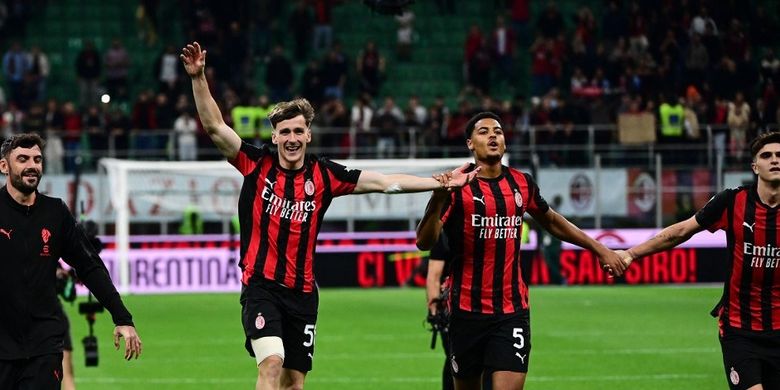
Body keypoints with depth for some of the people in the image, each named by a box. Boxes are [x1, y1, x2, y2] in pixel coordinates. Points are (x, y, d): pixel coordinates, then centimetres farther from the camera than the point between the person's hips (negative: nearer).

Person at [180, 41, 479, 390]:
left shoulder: (324, 175, 4)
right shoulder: (258, 165, -2)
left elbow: (384, 182, 4)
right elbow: (214, 127, -8)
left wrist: (440, 183, 0)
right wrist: (198, 78, -19)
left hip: (302, 291, 4)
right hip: (261, 285, -4)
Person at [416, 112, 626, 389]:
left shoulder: (522, 184, 5)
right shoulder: (457, 186, -8)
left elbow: (551, 221, 25)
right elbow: (424, 242, -18)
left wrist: (598, 248, 24)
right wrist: (438, 198, -34)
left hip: (512, 312, 2)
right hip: (467, 312, -2)